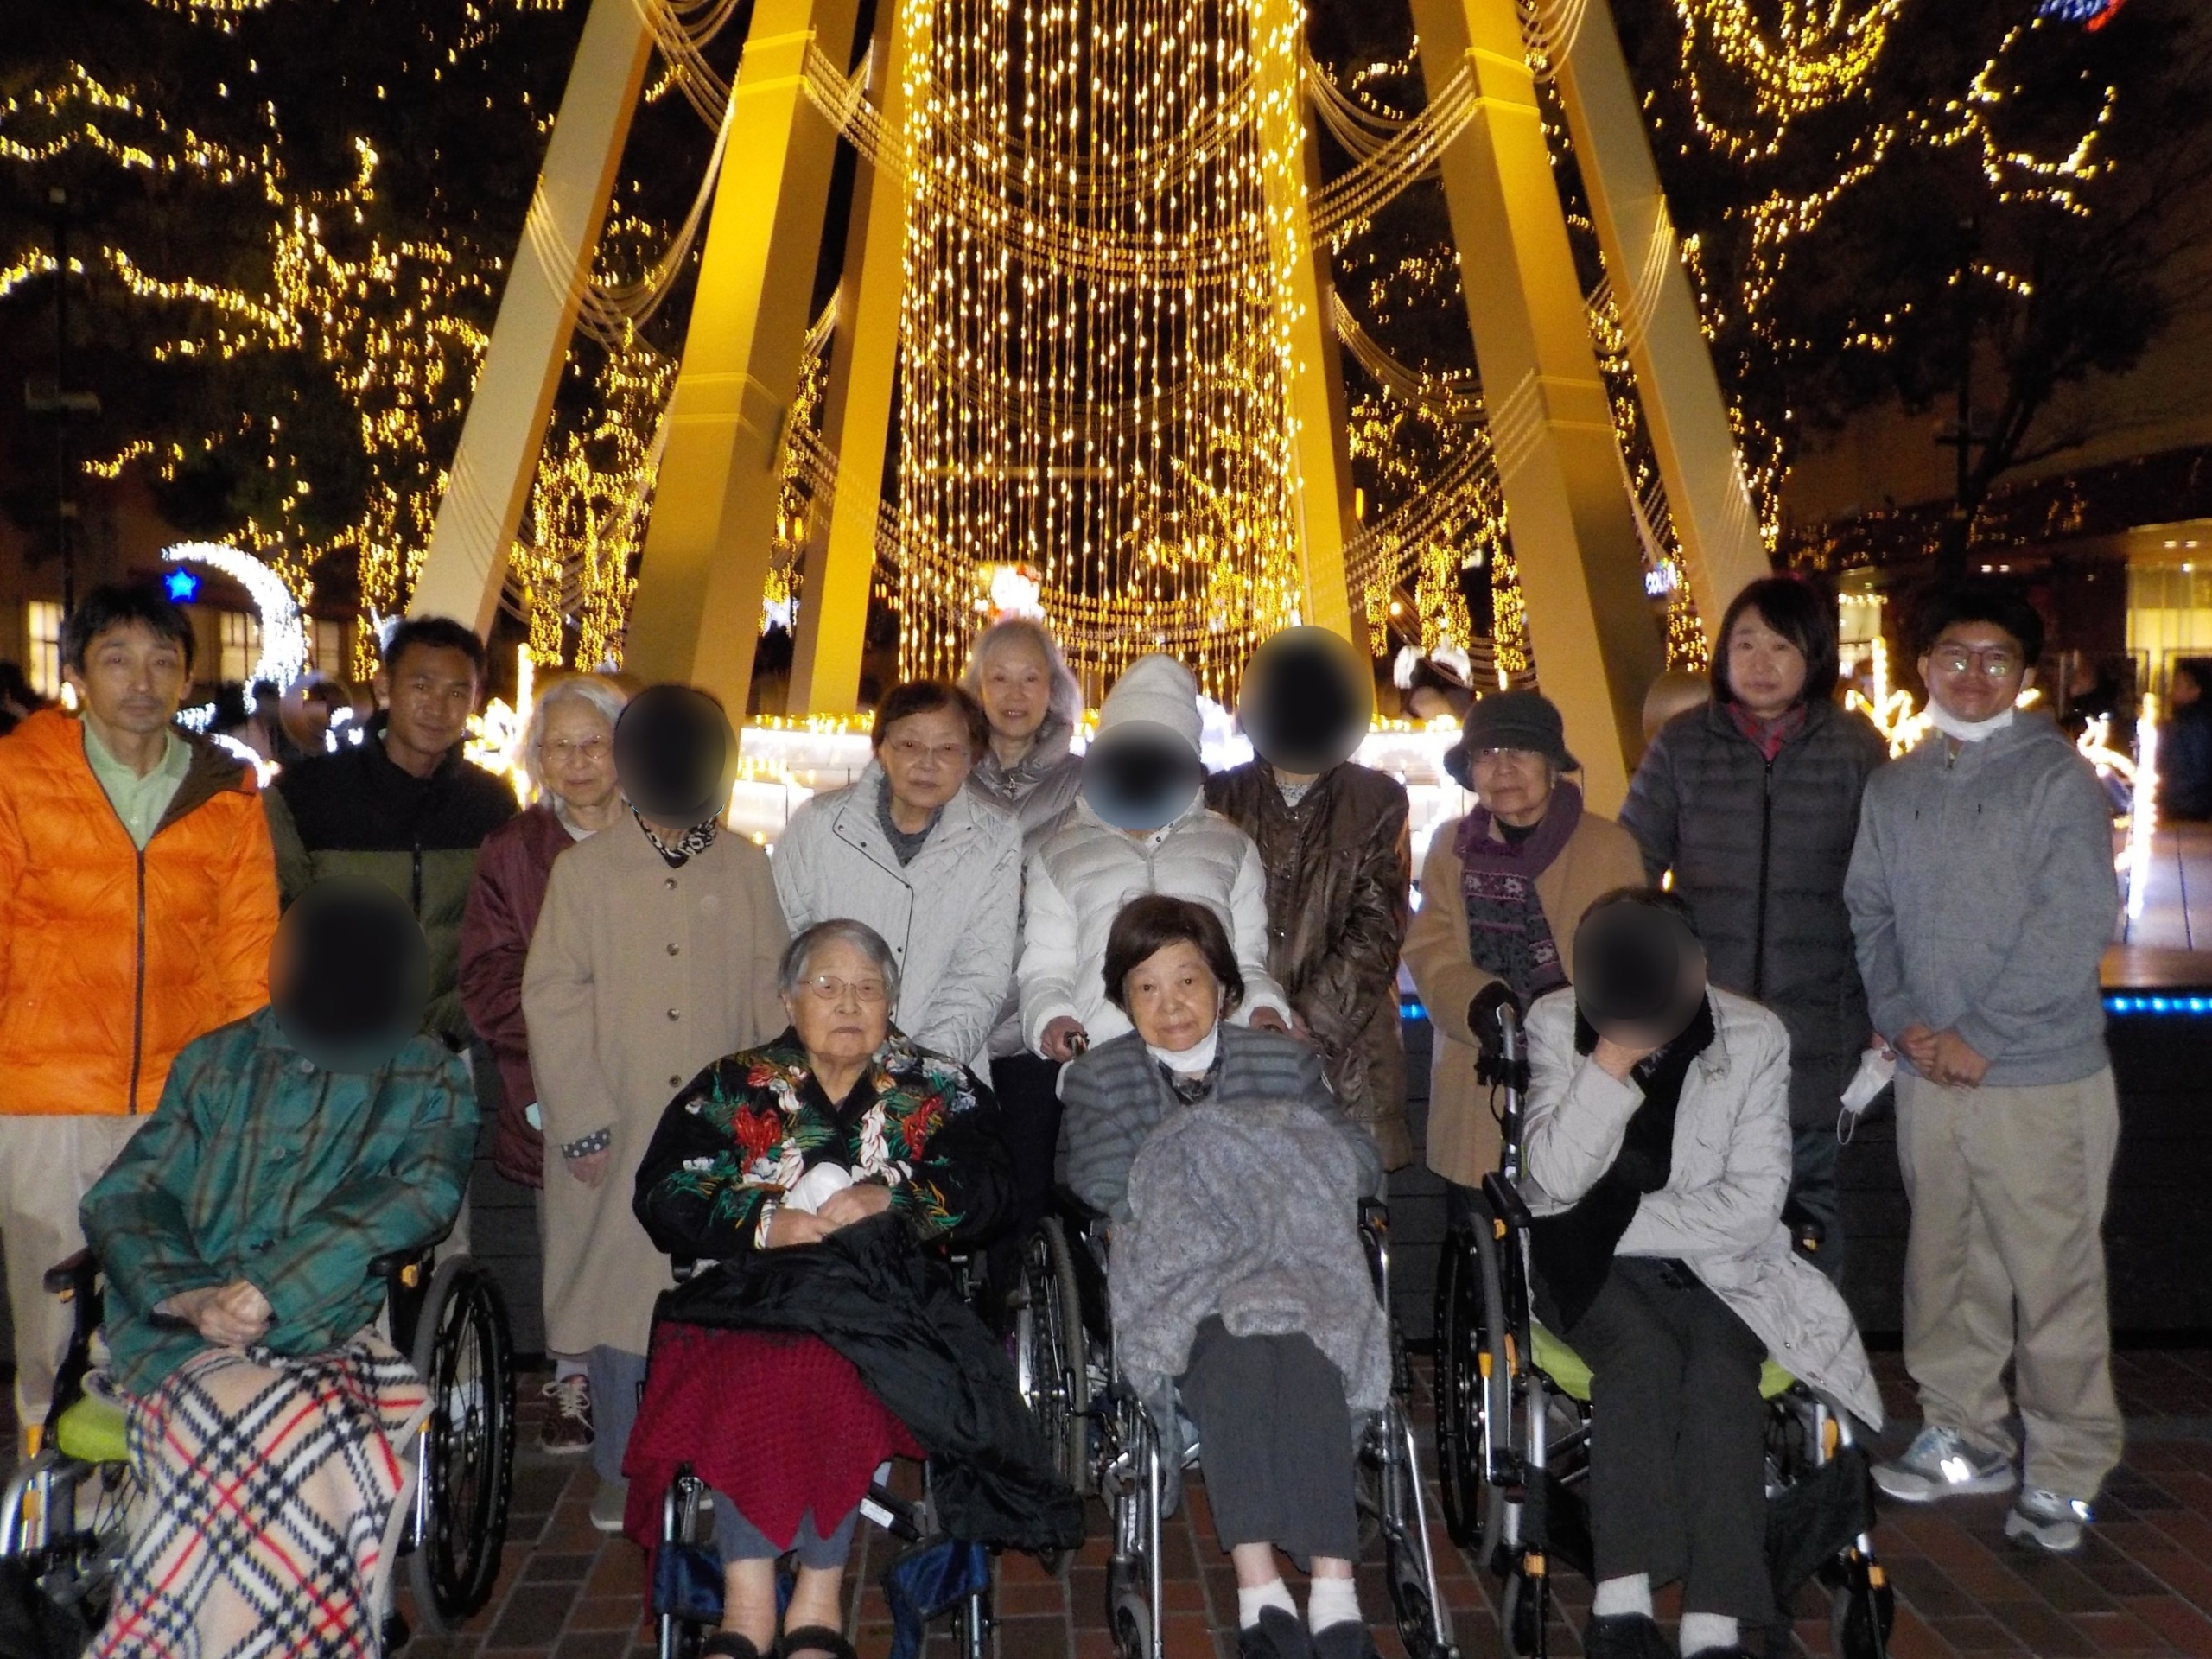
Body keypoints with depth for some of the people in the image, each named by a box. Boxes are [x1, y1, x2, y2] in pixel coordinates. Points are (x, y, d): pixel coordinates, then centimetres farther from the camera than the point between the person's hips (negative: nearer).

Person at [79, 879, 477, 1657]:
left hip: (330, 1327, -1)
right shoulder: (219, 1059, 17)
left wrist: (273, 1289, -18)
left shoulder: (430, 1082, 11)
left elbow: (419, 1199, -6)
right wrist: (186, 1295, -12)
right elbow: (121, 1196, 9)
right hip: (178, 1328, 1)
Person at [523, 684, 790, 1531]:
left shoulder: (744, 867, 4)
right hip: (619, 1134, -1)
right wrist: (582, 1120, -6)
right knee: (619, 1290, 6)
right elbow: (551, 999, -1)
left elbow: (771, 985, 7)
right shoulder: (583, 870, 0)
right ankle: (622, 1470, 22)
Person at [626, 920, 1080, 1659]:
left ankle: (817, 1598, -23)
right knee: (740, 1373, -33)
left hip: (886, 1289, -1)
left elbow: (982, 1188, 3)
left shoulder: (940, 1086, 18)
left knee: (832, 1369, -34)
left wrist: (891, 1199, -13)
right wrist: (765, 1224, -8)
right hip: (752, 1287, 1)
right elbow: (664, 1195, 7)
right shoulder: (731, 1087, 19)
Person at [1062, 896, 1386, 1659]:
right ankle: (1258, 1584, -38)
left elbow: (1362, 1162, 4)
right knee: (1232, 1352, -35)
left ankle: (1333, 1587, -38)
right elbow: (1099, 1183, -6)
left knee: (1300, 1349, -33)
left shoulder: (1284, 1060, 15)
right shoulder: (1098, 1078, 13)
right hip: (1176, 1279, -1)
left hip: (1291, 1264, 1)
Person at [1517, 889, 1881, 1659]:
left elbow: (1753, 1203, -12)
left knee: (1721, 1370, -29)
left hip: (1713, 1261, 1)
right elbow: (1554, 1180, -19)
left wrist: (1622, 1222, -15)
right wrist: (1613, 1056, -28)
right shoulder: (1555, 1024, -8)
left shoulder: (1754, 1037, -9)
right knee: (1643, 1351, -31)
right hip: (1592, 1259, -1)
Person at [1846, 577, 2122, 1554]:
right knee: (1945, 1266, 15)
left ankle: (2065, 1473, 15)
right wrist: (1903, 1021, -5)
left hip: (2041, 1079, -5)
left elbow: (2072, 931, -13)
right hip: (1927, 1075, 5)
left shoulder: (2059, 779, -6)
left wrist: (1980, 1037, -15)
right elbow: (1868, 913, 10)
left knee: (2054, 1279, 1)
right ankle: (1964, 1437, 30)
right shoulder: (1892, 788, 11)